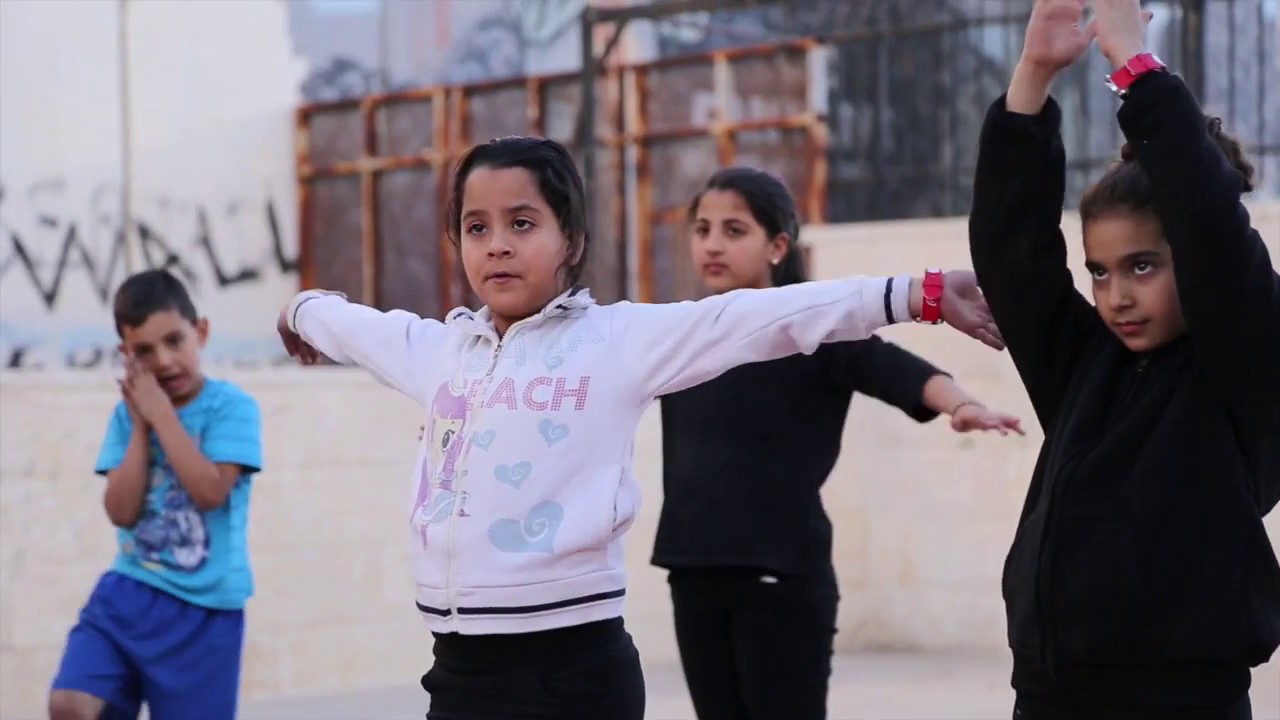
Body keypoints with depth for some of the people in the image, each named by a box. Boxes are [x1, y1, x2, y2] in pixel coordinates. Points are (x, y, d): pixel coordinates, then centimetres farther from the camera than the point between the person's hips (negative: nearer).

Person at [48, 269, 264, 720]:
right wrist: (139, 425, -10)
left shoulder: (232, 406, -8)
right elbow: (121, 511, -5)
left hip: (204, 607, -3)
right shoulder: (127, 414, 3)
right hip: (129, 592, 3)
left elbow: (210, 490, -22)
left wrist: (161, 413, -17)